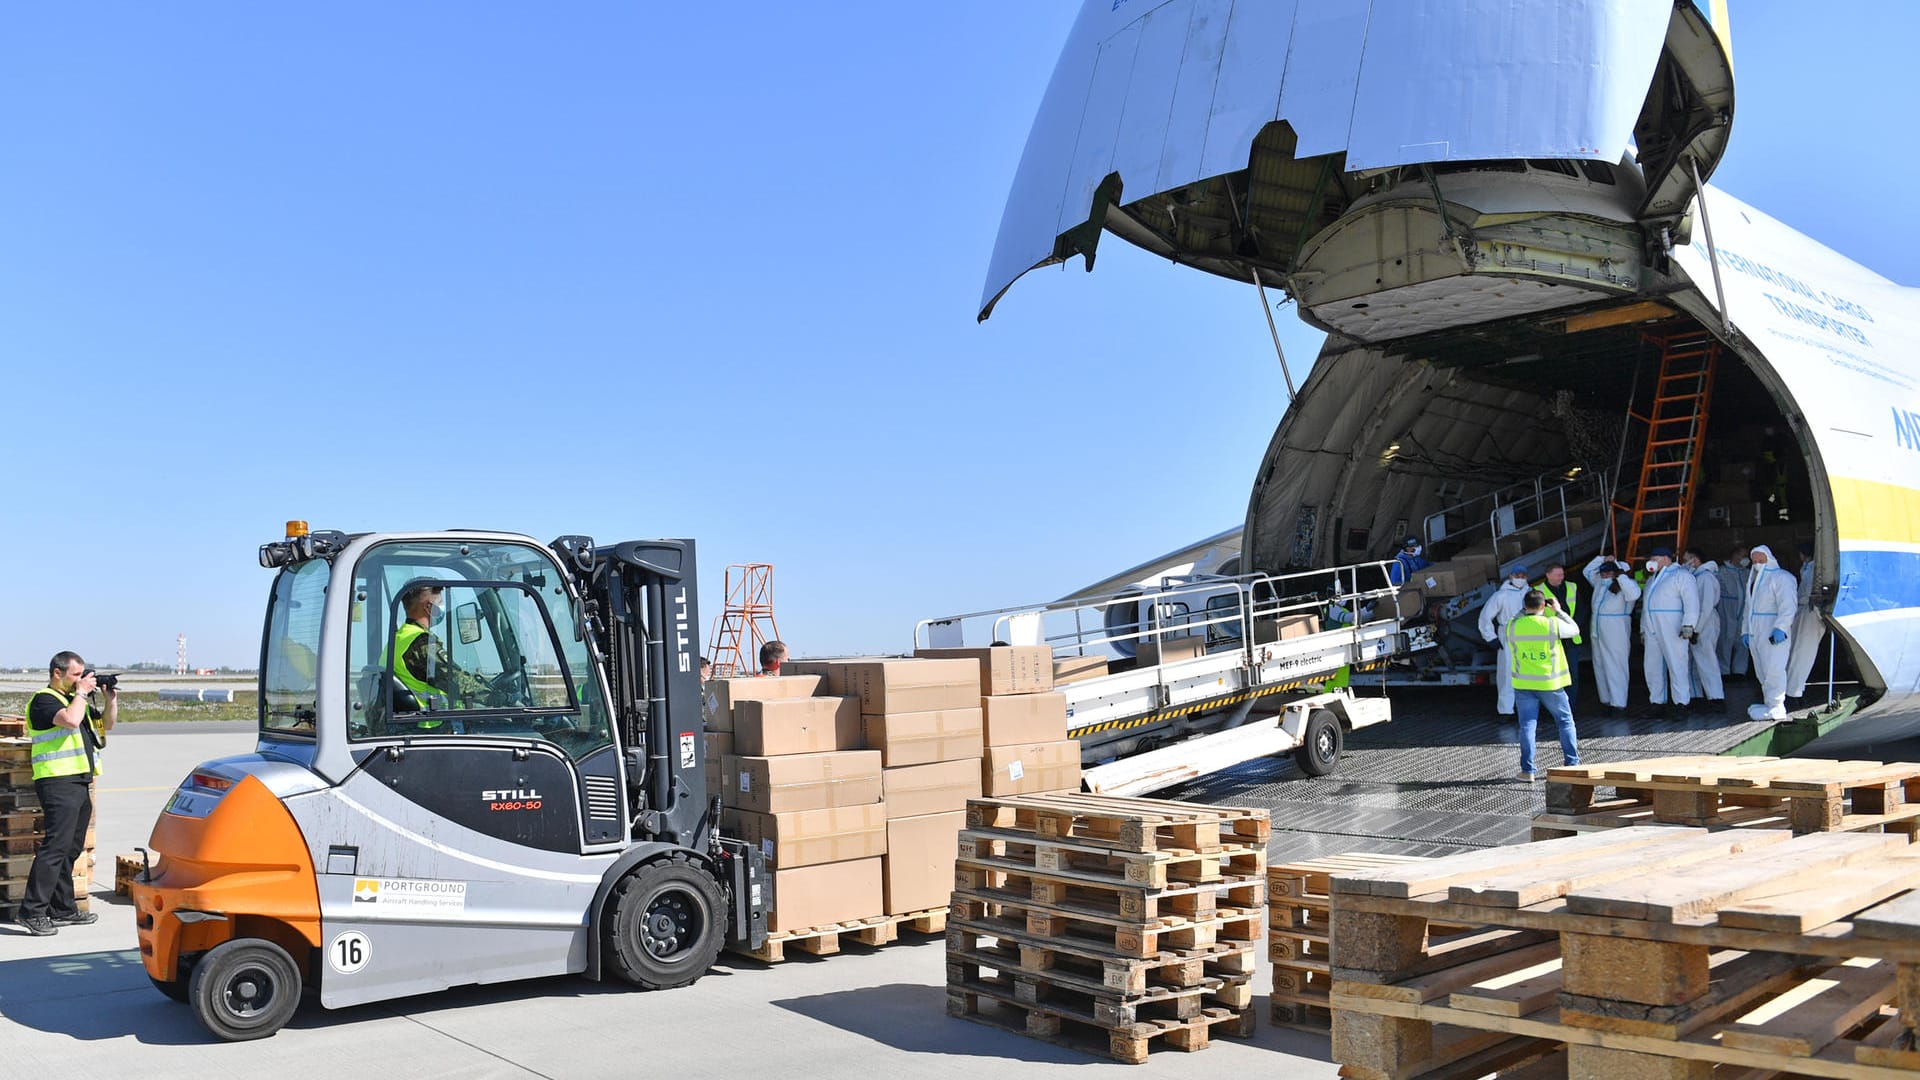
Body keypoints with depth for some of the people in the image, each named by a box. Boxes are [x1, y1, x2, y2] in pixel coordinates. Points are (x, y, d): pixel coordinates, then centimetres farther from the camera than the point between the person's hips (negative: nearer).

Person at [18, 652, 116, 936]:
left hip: (80, 784, 9)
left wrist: (111, 699, 13)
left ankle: (63, 909, 18)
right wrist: (82, 693, -12)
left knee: (71, 849, 12)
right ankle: (32, 912, -12)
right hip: (58, 782, -9)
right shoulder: (44, 699, -6)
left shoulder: (74, 699, 21)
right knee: (54, 847, -14)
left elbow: (106, 724, 29)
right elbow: (71, 720, -25)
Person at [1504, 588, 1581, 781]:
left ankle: (1528, 769, 1)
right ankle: (1572, 763, 19)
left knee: (1527, 725, 4)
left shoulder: (1512, 626, -6)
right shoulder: (1553, 624, -12)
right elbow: (1574, 629, 6)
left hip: (1523, 684, 1)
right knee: (1565, 722, 15)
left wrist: (1523, 611, 17)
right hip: (1550, 684, -1)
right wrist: (1558, 611, 14)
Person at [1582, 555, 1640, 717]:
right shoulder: (1600, 582, 12)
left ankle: (1619, 705, -7)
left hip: (1616, 631, -9)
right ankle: (1607, 701, 19)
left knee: (1615, 668, -9)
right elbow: (1587, 571, 25)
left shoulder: (1626, 585, -10)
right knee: (1600, 666, 11)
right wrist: (1602, 559, 12)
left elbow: (1634, 594, -31)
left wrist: (1621, 576, -23)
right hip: (1597, 630, 9)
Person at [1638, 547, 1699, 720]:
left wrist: (1688, 625, -21)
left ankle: (1681, 704, -8)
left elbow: (1691, 601, -12)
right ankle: (1657, 703, 13)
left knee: (1676, 665, -9)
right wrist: (1643, 628, 21)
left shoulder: (1681, 576, -3)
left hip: (1672, 628, -8)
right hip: (1652, 630, 8)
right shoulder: (1652, 579, 23)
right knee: (1652, 666, 7)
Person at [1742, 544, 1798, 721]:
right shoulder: (1753, 580, 22)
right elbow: (1748, 607, 26)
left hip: (1774, 633, -9)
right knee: (1761, 671, 10)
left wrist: (1780, 628, -24)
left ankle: (1776, 708, -10)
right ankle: (1769, 704, 16)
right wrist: (1745, 631, 19)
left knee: (1773, 669, -11)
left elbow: (1788, 606, -16)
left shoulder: (1782, 578, -6)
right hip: (1755, 632, 9)